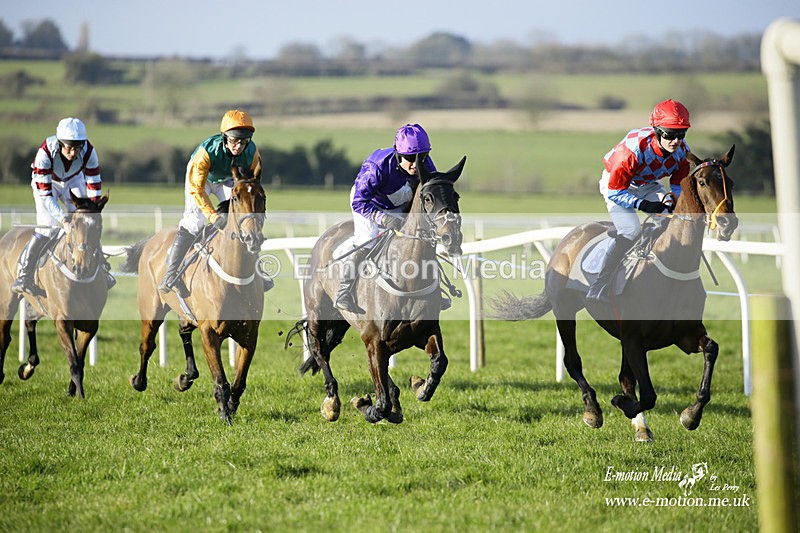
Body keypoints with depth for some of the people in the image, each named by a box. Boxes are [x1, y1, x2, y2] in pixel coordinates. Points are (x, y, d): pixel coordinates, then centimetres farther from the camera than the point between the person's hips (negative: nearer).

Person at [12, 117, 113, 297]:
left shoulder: (88, 152, -31)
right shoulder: (45, 152, -39)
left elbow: (94, 187, -22)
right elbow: (44, 193, -37)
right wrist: (64, 219, -44)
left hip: (73, 180, 3)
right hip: (45, 182, -3)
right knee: (46, 227, -19)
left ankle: (101, 268, 11)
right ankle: (23, 275, -14)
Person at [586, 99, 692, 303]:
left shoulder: (682, 151, -20)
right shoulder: (635, 148, -37)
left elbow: (679, 184, -1)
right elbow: (615, 191, -28)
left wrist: (674, 200, -25)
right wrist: (644, 205, -39)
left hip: (647, 185, 6)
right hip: (615, 184, -6)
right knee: (630, 229, -27)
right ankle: (597, 290, -23)